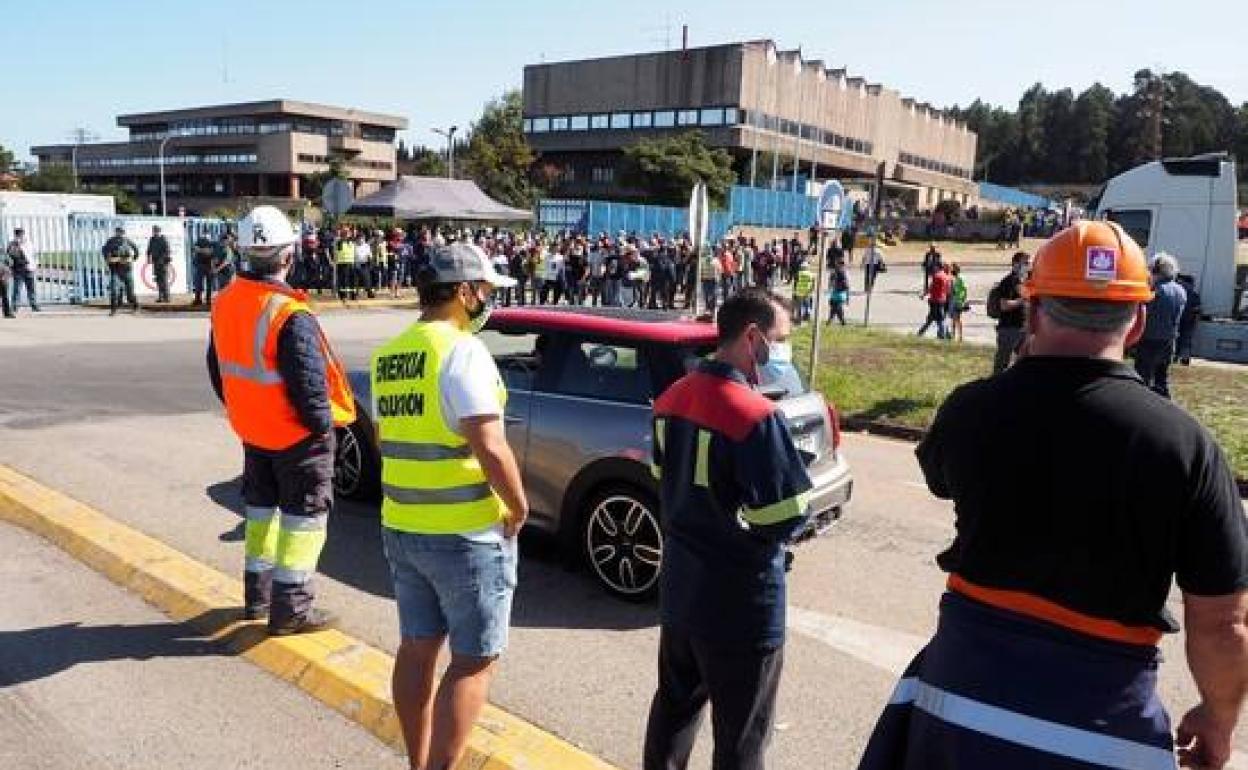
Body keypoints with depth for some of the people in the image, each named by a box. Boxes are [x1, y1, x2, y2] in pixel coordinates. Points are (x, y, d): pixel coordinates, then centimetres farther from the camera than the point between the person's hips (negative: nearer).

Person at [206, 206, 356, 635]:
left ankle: (258, 595, 32)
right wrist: (322, 424, -10)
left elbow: (218, 366, 11)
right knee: (303, 514, 5)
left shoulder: (226, 302, 1)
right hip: (297, 434, -8)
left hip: (251, 429, 8)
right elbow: (308, 381, -25)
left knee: (261, 505, 21)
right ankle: (291, 608, 9)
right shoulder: (290, 315, -26)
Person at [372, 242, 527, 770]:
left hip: (400, 527, 8)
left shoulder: (388, 355, 9)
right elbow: (490, 446, -24)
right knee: (475, 660, 5)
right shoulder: (462, 351, -17)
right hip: (466, 534, -8)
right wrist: (519, 507, -11)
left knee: (417, 648, 18)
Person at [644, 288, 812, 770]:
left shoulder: (671, 398, 1)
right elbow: (788, 517, -22)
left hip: (679, 586, 8)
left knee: (675, 704, 25)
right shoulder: (756, 415, -25)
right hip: (739, 603, -7)